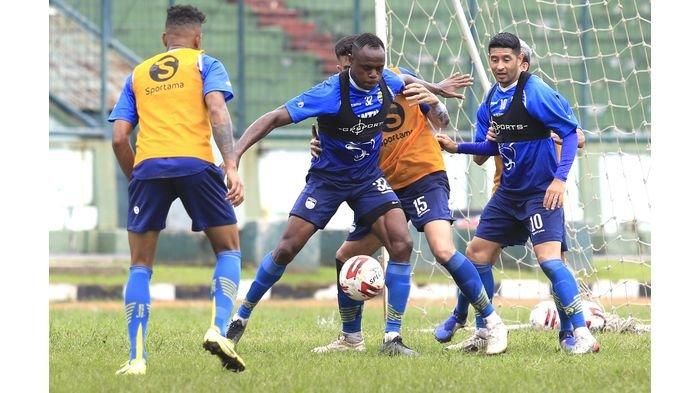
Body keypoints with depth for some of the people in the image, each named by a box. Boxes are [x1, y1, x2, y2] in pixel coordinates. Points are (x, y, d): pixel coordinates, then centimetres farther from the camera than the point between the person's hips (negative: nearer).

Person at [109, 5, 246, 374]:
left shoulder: (137, 74, 24)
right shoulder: (205, 64, 16)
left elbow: (119, 138, 15)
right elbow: (217, 110, -3)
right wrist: (231, 167, -11)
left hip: (147, 166, 2)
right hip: (195, 163, -2)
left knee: (140, 265, 11)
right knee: (229, 250, 14)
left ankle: (136, 358, -1)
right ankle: (218, 329, -8)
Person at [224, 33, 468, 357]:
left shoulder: (386, 82, -10)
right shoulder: (331, 93, -27)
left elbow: (406, 83, 19)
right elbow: (275, 118, -30)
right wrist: (236, 153, -40)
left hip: (369, 179, 4)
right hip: (327, 180, -4)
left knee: (402, 244, -15)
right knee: (287, 248, -9)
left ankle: (392, 338, -9)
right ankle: (240, 318, 12)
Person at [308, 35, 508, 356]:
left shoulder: (399, 80, -5)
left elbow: (442, 123, 0)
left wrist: (433, 101, -21)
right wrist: (321, 149, -15)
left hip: (425, 177, -5)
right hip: (386, 187, 6)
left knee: (443, 250, -25)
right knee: (345, 257, 6)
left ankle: (493, 323, -15)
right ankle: (350, 339, 23)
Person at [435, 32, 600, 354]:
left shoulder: (535, 92, -16)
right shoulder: (492, 100, 7)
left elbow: (570, 132, -17)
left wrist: (560, 178, -24)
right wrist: (457, 147, 4)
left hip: (541, 192, -9)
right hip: (508, 192, 9)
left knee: (549, 259, -21)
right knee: (476, 254, 9)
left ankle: (583, 336, -19)